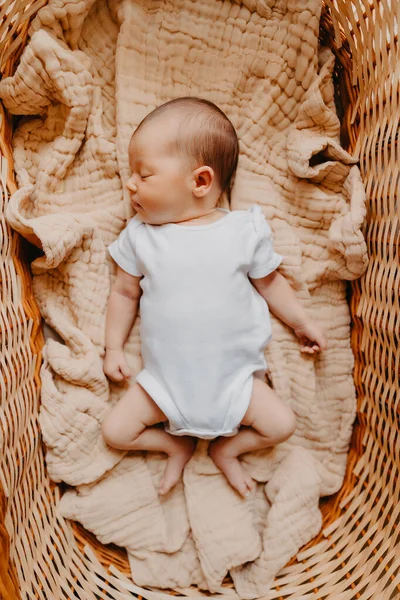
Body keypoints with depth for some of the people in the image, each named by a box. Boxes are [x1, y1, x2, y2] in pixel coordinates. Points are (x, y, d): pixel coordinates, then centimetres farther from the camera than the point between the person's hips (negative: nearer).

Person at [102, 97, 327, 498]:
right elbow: (124, 292, 5)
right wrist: (114, 348, 3)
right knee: (114, 431, -6)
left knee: (282, 425, -9)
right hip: (164, 378, 1)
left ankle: (227, 448, 18)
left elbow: (269, 283, 6)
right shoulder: (140, 234, -5)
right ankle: (176, 445, 20)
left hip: (235, 375, -1)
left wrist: (302, 322, 5)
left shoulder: (246, 230, -8)